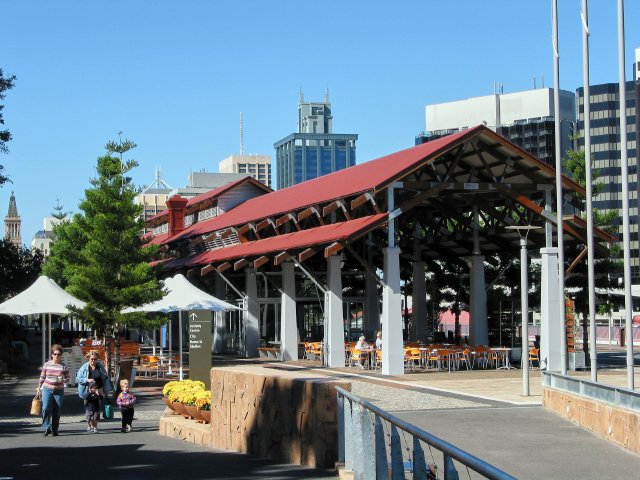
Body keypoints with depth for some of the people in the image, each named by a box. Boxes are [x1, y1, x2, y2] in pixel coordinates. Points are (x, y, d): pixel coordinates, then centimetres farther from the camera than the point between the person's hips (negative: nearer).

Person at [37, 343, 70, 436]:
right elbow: (42, 377, 12)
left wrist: (63, 380, -18)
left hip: (59, 391, 0)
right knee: (46, 408, -17)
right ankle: (47, 428, -13)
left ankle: (54, 430, 13)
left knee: (57, 411, 3)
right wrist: (39, 388, 12)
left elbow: (67, 380, 4)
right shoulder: (47, 364, 4)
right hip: (47, 389, 0)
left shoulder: (63, 366, 1)